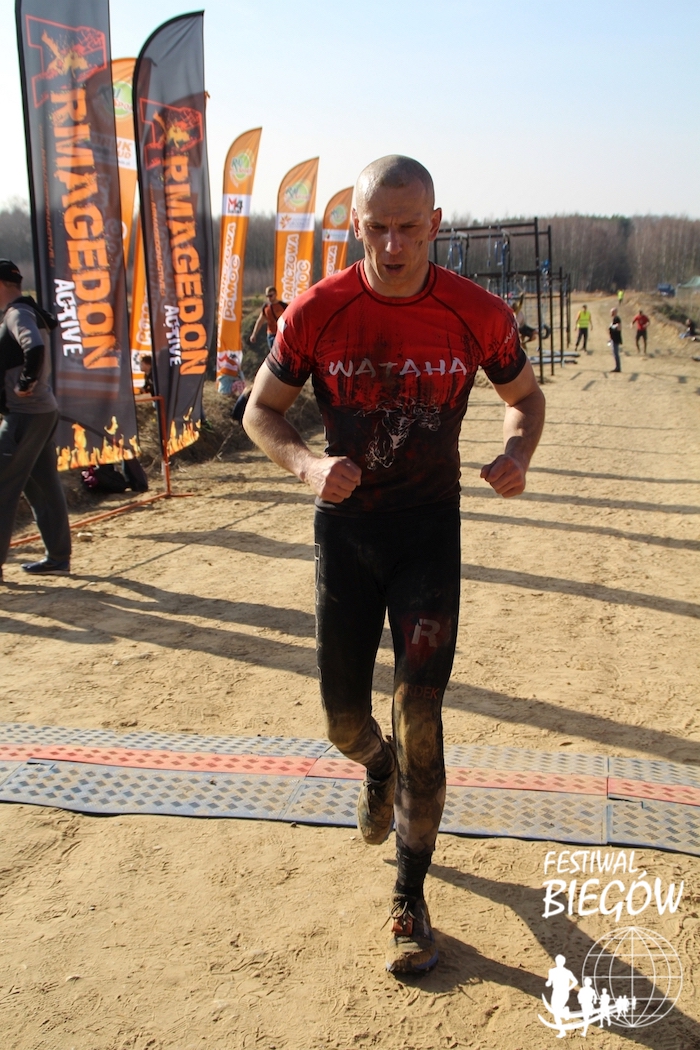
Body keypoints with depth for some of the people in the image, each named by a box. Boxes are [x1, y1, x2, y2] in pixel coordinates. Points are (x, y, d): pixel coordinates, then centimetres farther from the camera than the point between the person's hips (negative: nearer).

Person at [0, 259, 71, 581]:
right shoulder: (30, 312, 17)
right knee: (43, 486, 13)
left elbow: (35, 347, -31)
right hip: (43, 412, 10)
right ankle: (58, 557, 18)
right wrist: (28, 384, 8)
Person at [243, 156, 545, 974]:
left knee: (419, 718, -5)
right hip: (345, 528, 1)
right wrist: (307, 465, -21)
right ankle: (377, 767, 49)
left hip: (429, 530, -1)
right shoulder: (315, 314, -11)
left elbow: (525, 394, 7)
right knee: (343, 719, 9)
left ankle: (410, 900, 14)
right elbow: (261, 409, 0)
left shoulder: (477, 315, -10)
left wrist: (516, 455, -16)